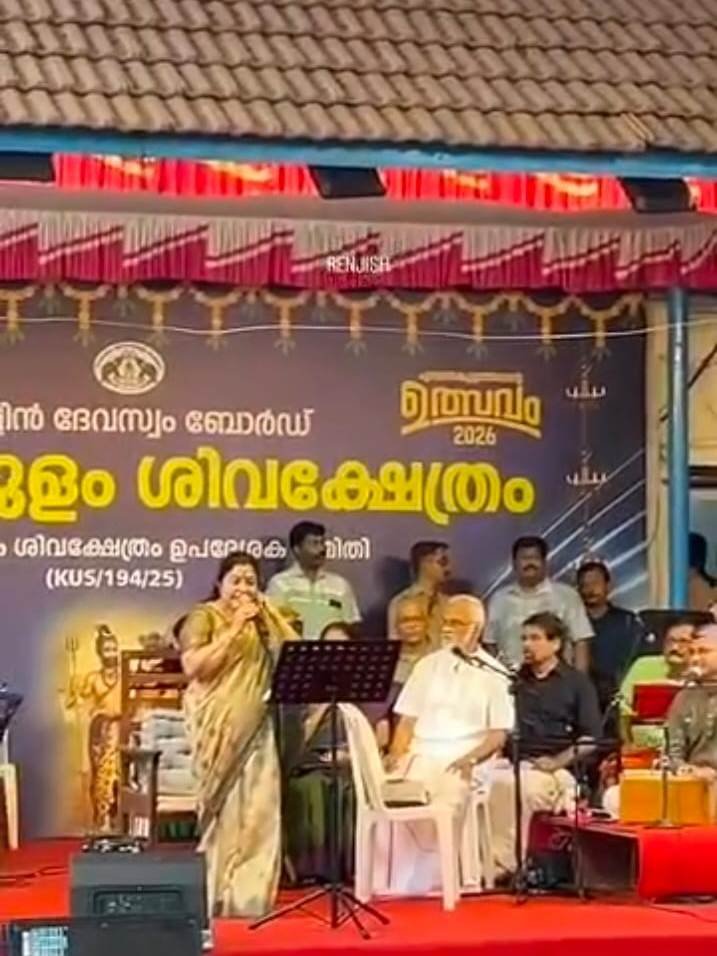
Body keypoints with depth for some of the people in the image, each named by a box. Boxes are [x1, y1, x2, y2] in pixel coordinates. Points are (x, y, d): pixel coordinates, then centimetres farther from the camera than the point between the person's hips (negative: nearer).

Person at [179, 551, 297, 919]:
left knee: (259, 809, 0)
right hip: (218, 725, -5)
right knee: (224, 810, -5)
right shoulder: (203, 617, -2)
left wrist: (269, 615, -3)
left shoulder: (263, 619, 15)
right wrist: (235, 629, -17)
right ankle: (216, 898, 1)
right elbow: (193, 666, -17)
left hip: (256, 726, 5)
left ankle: (249, 896, 6)